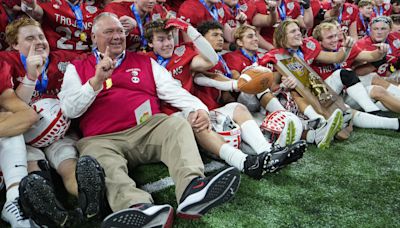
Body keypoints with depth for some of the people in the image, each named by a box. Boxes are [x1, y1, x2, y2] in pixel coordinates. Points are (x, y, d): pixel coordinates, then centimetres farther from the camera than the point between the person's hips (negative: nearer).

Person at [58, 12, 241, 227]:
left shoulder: (145, 62, 22)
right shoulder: (77, 68, 18)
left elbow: (174, 91, 14)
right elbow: (69, 109, 5)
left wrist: (198, 108, -6)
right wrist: (97, 80, -9)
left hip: (149, 129, 2)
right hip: (103, 139, -1)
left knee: (178, 124, -26)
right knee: (98, 157, -34)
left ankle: (192, 190, -50)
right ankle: (141, 208, -59)